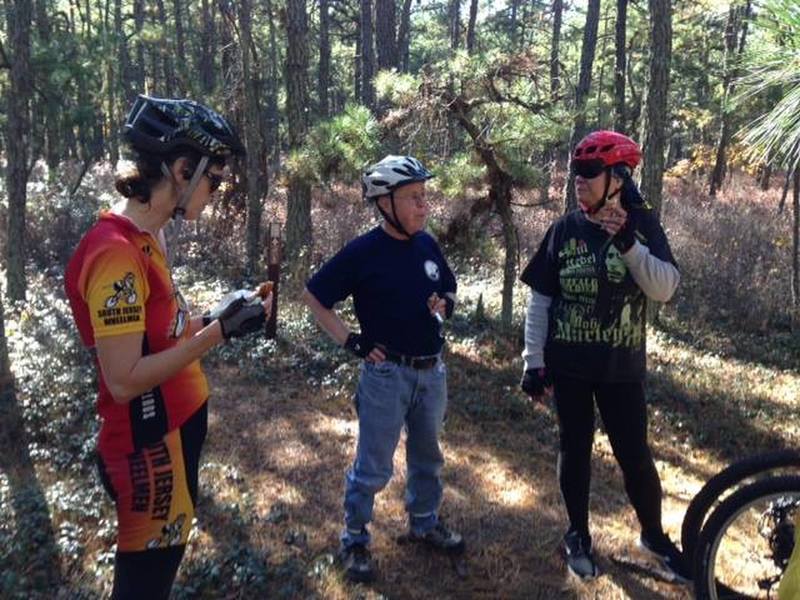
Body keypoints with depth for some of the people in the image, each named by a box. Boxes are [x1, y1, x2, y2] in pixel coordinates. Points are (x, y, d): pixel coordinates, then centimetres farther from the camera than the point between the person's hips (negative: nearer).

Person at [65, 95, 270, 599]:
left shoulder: (147, 238, 6)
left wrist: (213, 319, -1)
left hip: (175, 429, 9)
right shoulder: (116, 253, -24)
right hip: (149, 446, -9)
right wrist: (218, 333, -22)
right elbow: (124, 380, -26)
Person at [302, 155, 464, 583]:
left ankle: (424, 524, 40)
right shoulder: (363, 252, -15)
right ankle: (354, 541, 23)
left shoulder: (427, 245, 1)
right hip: (387, 374, -6)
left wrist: (444, 306, -6)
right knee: (373, 467, 5)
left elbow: (449, 291, 17)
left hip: (432, 371, 6)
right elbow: (313, 296, -8)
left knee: (428, 456, 21)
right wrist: (350, 342, -11)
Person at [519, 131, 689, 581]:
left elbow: (665, 289, -14)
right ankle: (579, 535, 31)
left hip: (622, 366, -1)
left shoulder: (643, 224, -4)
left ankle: (654, 536, 30)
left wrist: (628, 243, -27)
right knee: (575, 449, 12)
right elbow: (540, 299, -1)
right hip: (568, 364, 1)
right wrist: (534, 362, -4)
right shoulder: (565, 230, -3)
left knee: (635, 455, 6)